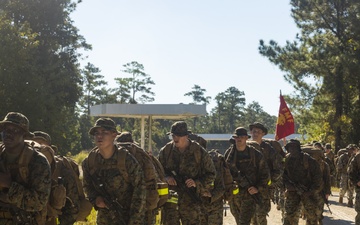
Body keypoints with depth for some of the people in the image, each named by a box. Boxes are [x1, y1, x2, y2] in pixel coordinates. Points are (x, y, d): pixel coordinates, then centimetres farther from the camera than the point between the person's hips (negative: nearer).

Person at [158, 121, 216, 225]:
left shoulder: (199, 152, -6)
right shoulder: (166, 150, 1)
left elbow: (211, 174, 1)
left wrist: (196, 183, -16)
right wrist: (166, 177, -10)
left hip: (191, 202, -2)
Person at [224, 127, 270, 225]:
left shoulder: (255, 154, -4)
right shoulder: (229, 153, 3)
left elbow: (265, 173, 1)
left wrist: (258, 188, -8)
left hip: (249, 193, -4)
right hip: (233, 195, 4)